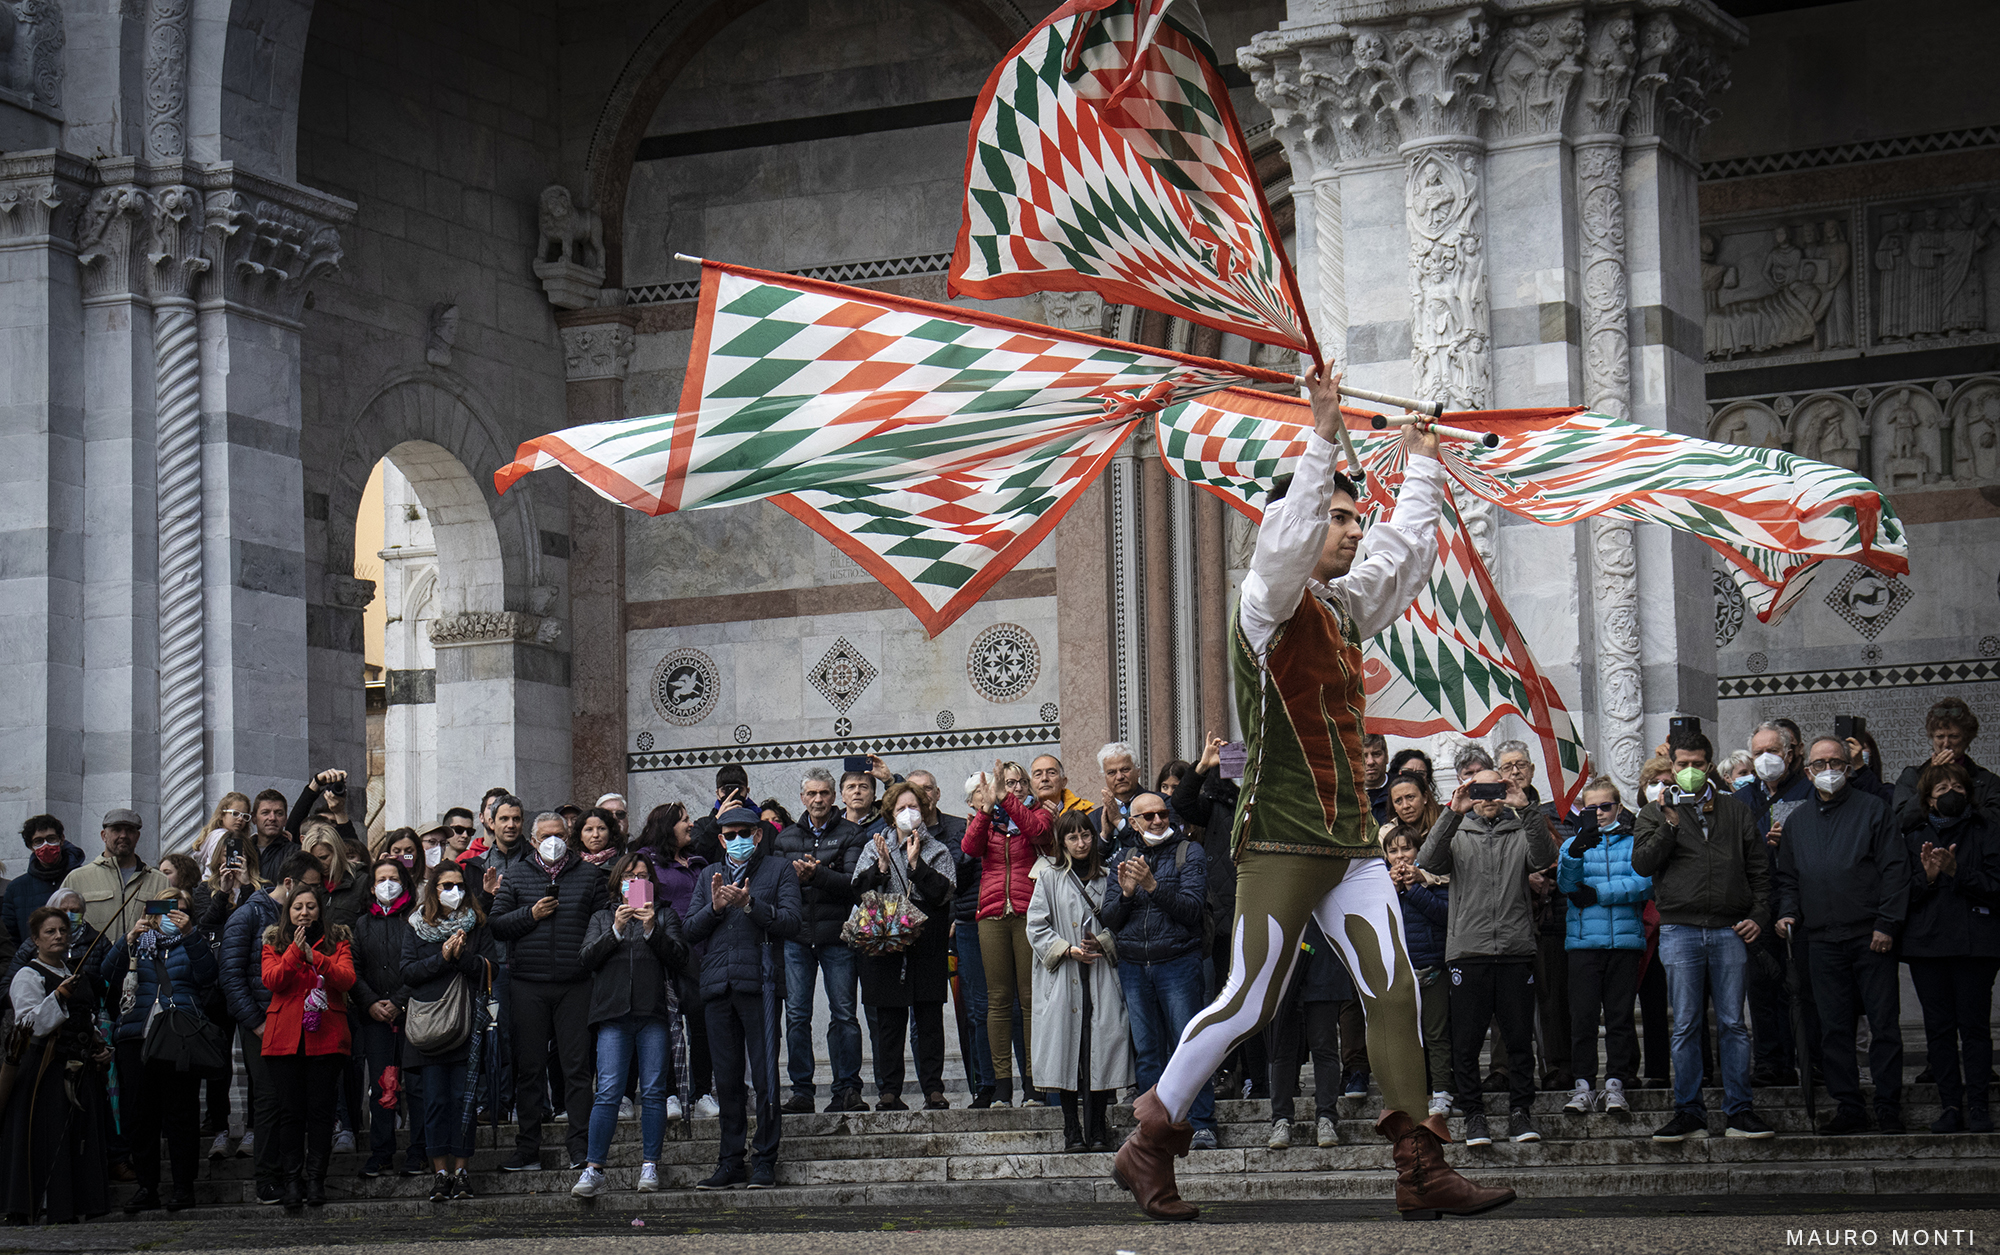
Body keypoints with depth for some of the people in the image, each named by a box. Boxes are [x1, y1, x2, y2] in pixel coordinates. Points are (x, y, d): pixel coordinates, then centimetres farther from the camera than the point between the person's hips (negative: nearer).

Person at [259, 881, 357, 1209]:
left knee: (320, 1108, -2)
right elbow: (271, 980, -5)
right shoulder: (274, 942, 11)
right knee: (289, 1110, -2)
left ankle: (315, 1178, 1)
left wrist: (315, 958, -17)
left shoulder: (337, 940, 9)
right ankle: (291, 1180, 1)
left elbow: (347, 979, -6)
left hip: (326, 1036, 0)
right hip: (285, 1037, 0)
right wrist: (295, 952, -16)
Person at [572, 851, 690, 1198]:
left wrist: (653, 930, -8)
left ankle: (649, 1166, 3)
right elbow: (588, 959, 6)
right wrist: (616, 930, -6)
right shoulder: (602, 918, 20)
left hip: (655, 1013, 0)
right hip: (613, 1013, 0)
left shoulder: (665, 916, 18)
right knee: (607, 1092, -10)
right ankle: (593, 1169, -11)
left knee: (653, 1092, -3)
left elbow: (679, 958, 5)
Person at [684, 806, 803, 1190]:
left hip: (759, 982, -4)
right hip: (718, 985, 4)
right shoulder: (710, 876, 21)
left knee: (764, 1074, -5)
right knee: (726, 1078, 6)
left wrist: (750, 904, -14)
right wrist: (715, 907, -3)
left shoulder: (779, 870, 9)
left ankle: (765, 1161, -1)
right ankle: (730, 1162, 11)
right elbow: (690, 931, 14)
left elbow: (791, 923, -3)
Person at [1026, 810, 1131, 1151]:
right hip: (1062, 976, -1)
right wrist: (1068, 950, -10)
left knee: (1100, 1045, -4)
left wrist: (1102, 942, -6)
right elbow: (1036, 927, 2)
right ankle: (1072, 1130, 3)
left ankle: (1097, 1129, 2)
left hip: (1100, 975, 1)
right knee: (1066, 1046, -4)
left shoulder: (1105, 877, 12)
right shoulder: (1049, 877, 6)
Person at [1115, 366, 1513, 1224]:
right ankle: (1148, 1145, 7)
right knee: (1247, 1004, -6)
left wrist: (1422, 462, 37)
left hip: (1351, 844, 8)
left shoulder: (1345, 606, 17)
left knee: (1393, 991, -4)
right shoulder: (1270, 601, -5)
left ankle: (1420, 1169, -6)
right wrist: (1322, 436, -26)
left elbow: (1408, 547, 33)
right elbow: (1289, 534, -25)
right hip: (1282, 840, -8)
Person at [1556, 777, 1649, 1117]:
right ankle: (1583, 1084, 1)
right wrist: (1576, 851, -23)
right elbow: (1566, 884, -4)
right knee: (1582, 1014, -4)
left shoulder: (1634, 843, 8)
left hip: (1625, 939, -1)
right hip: (1583, 940, 1)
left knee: (1620, 1013, 0)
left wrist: (1598, 893, -10)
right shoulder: (1574, 843, 13)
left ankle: (1616, 1083, 5)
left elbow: (1643, 884, -5)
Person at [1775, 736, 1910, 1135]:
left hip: (1872, 937, -4)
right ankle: (1848, 1106, 9)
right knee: (1834, 1028, 3)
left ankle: (1889, 1107, 3)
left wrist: (1887, 924, -10)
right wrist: (1787, 911, 2)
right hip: (1823, 941, 4)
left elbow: (1896, 870, -2)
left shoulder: (1872, 809, 3)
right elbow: (1787, 877, 21)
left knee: (1884, 1024, -2)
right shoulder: (1797, 821, 15)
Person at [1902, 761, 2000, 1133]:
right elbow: (1902, 890, 8)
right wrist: (1927, 876, -10)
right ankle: (1950, 1105, 5)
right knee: (1938, 1027, 0)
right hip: (1926, 942, 2)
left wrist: (1957, 871, -13)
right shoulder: (1915, 837, 14)